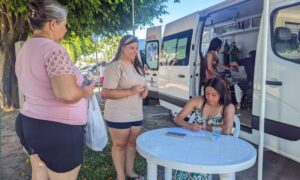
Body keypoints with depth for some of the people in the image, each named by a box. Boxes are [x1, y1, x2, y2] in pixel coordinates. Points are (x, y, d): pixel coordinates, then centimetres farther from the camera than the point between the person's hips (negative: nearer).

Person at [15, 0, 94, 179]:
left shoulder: (24, 50, 8)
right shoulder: (53, 49, -22)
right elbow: (67, 94, -32)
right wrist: (85, 91, -12)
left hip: (29, 123, 9)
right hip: (57, 130, -9)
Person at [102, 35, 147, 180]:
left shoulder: (137, 66, 13)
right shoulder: (115, 66, -16)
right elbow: (106, 93, -21)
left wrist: (144, 91, 2)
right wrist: (131, 91, -26)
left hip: (136, 114, 8)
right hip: (119, 116, -8)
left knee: (132, 143, 17)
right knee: (120, 145, 6)